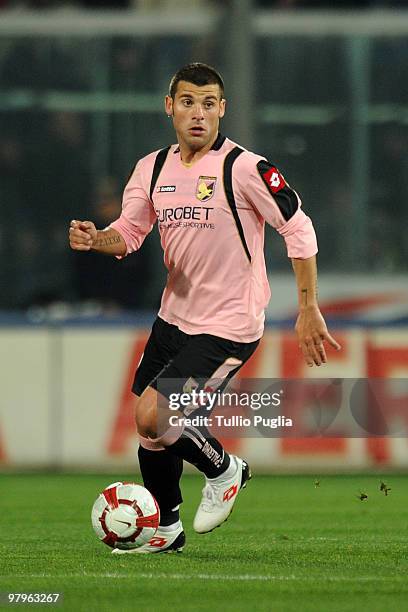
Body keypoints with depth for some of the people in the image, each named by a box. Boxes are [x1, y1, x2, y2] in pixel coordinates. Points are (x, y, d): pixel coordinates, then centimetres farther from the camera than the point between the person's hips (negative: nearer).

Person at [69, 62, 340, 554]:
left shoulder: (244, 169, -15)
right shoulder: (152, 169, 3)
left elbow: (298, 229, -11)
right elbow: (129, 232, 6)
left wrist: (308, 310, -12)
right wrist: (95, 239, -18)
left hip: (228, 328, -7)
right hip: (174, 318, 7)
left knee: (151, 417, -17)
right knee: (150, 426, 11)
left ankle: (223, 470, 11)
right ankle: (165, 530, 31)